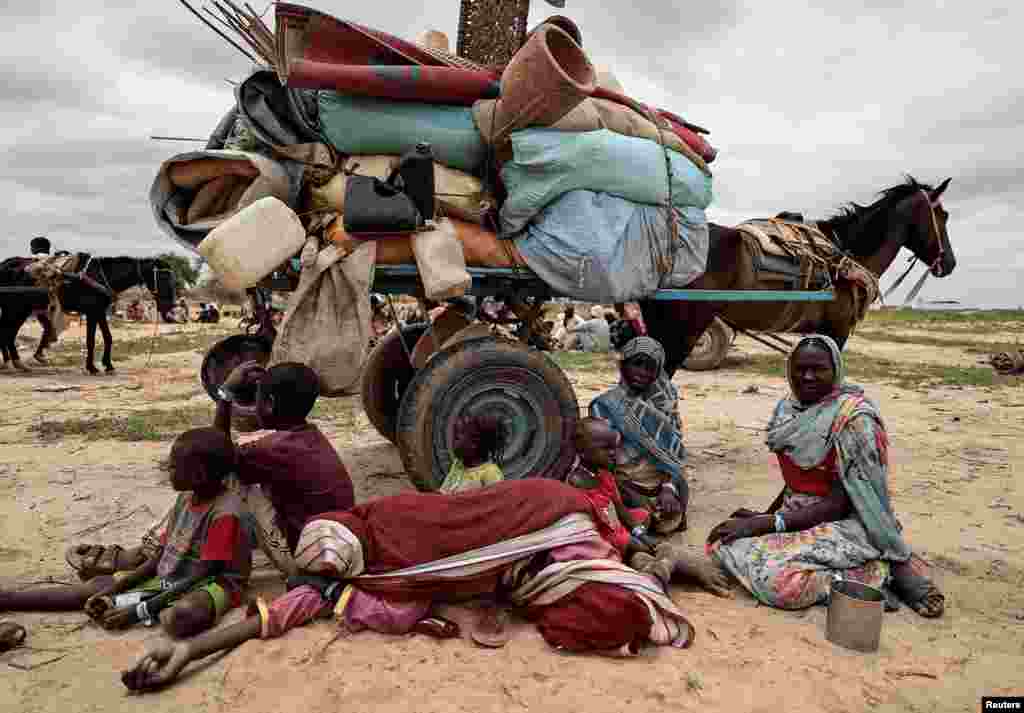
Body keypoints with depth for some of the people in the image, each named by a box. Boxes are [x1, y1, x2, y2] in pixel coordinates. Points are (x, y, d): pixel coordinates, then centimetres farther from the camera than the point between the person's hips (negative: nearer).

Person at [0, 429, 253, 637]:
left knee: (180, 617, -40)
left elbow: (201, 575, -22)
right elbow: (159, 557, 9)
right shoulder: (184, 499, 5)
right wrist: (113, 589, -3)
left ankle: (132, 603, -16)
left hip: (211, 584, -9)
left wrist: (137, 611, -23)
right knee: (98, 585, 1)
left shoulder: (225, 514, -22)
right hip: (167, 578, 9)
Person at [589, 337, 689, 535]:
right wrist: (639, 501, -16)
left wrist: (669, 487, -13)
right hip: (625, 484, -3)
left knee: (669, 521, -10)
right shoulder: (606, 405, -9)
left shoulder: (664, 402, 3)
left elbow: (673, 451, 3)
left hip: (662, 481, 3)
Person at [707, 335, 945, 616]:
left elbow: (839, 504, -20)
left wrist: (764, 524, -22)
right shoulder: (790, 408, 3)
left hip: (843, 525, -9)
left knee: (775, 580, -29)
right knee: (723, 541, -7)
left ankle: (879, 574, -6)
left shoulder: (854, 419, -19)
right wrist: (763, 515, 3)